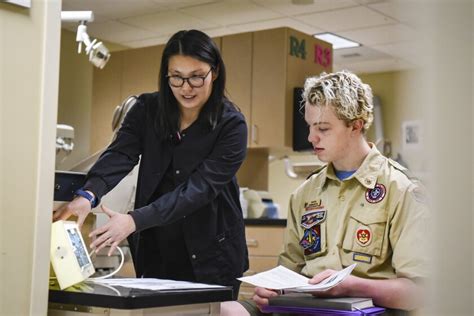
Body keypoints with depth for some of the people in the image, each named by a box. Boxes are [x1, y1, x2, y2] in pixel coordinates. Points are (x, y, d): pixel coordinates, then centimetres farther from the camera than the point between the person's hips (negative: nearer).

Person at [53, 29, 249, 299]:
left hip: (210, 254, -2)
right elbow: (119, 155, -17)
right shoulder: (147, 110, -3)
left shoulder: (231, 125, -13)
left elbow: (199, 187, -23)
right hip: (155, 250, 3)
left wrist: (135, 221, -34)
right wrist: (88, 195, -37)